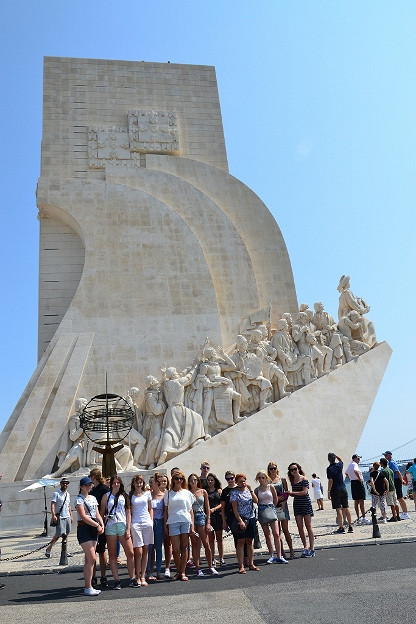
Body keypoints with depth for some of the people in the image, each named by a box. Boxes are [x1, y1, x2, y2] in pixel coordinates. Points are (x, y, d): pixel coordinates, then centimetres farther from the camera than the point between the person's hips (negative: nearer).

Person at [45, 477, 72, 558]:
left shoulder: (67, 494, 15)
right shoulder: (56, 493, -5)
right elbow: (52, 504, -13)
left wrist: (71, 516, 17)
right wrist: (53, 515, -24)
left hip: (67, 517, 6)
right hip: (60, 517, -6)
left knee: (66, 534, 4)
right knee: (59, 534, -10)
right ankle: (48, 548, 5)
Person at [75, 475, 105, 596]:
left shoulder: (93, 498, 15)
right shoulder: (79, 499, -7)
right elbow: (84, 517, -15)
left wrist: (102, 525, -1)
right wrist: (97, 525, -13)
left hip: (93, 529, 7)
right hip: (84, 529, -7)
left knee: (88, 560, 10)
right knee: (92, 559, -11)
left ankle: (88, 586, 15)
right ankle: (88, 588, -5)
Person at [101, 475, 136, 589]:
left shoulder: (124, 496, 11)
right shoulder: (106, 496, 8)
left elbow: (128, 513, 8)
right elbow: (102, 512, 8)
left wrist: (128, 529, -1)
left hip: (123, 525, 1)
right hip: (110, 526, -1)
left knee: (130, 553, -3)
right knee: (112, 555, 2)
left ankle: (132, 579, 7)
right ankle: (116, 580, 9)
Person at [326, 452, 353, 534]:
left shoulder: (329, 469, -12)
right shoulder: (339, 465, 4)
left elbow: (330, 481, -15)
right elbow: (341, 460, 30)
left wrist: (329, 492, -11)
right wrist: (336, 455, 26)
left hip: (335, 490, -5)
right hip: (343, 489, 5)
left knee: (339, 509, -4)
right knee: (346, 508, 9)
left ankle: (341, 527, -4)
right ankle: (350, 526, 13)